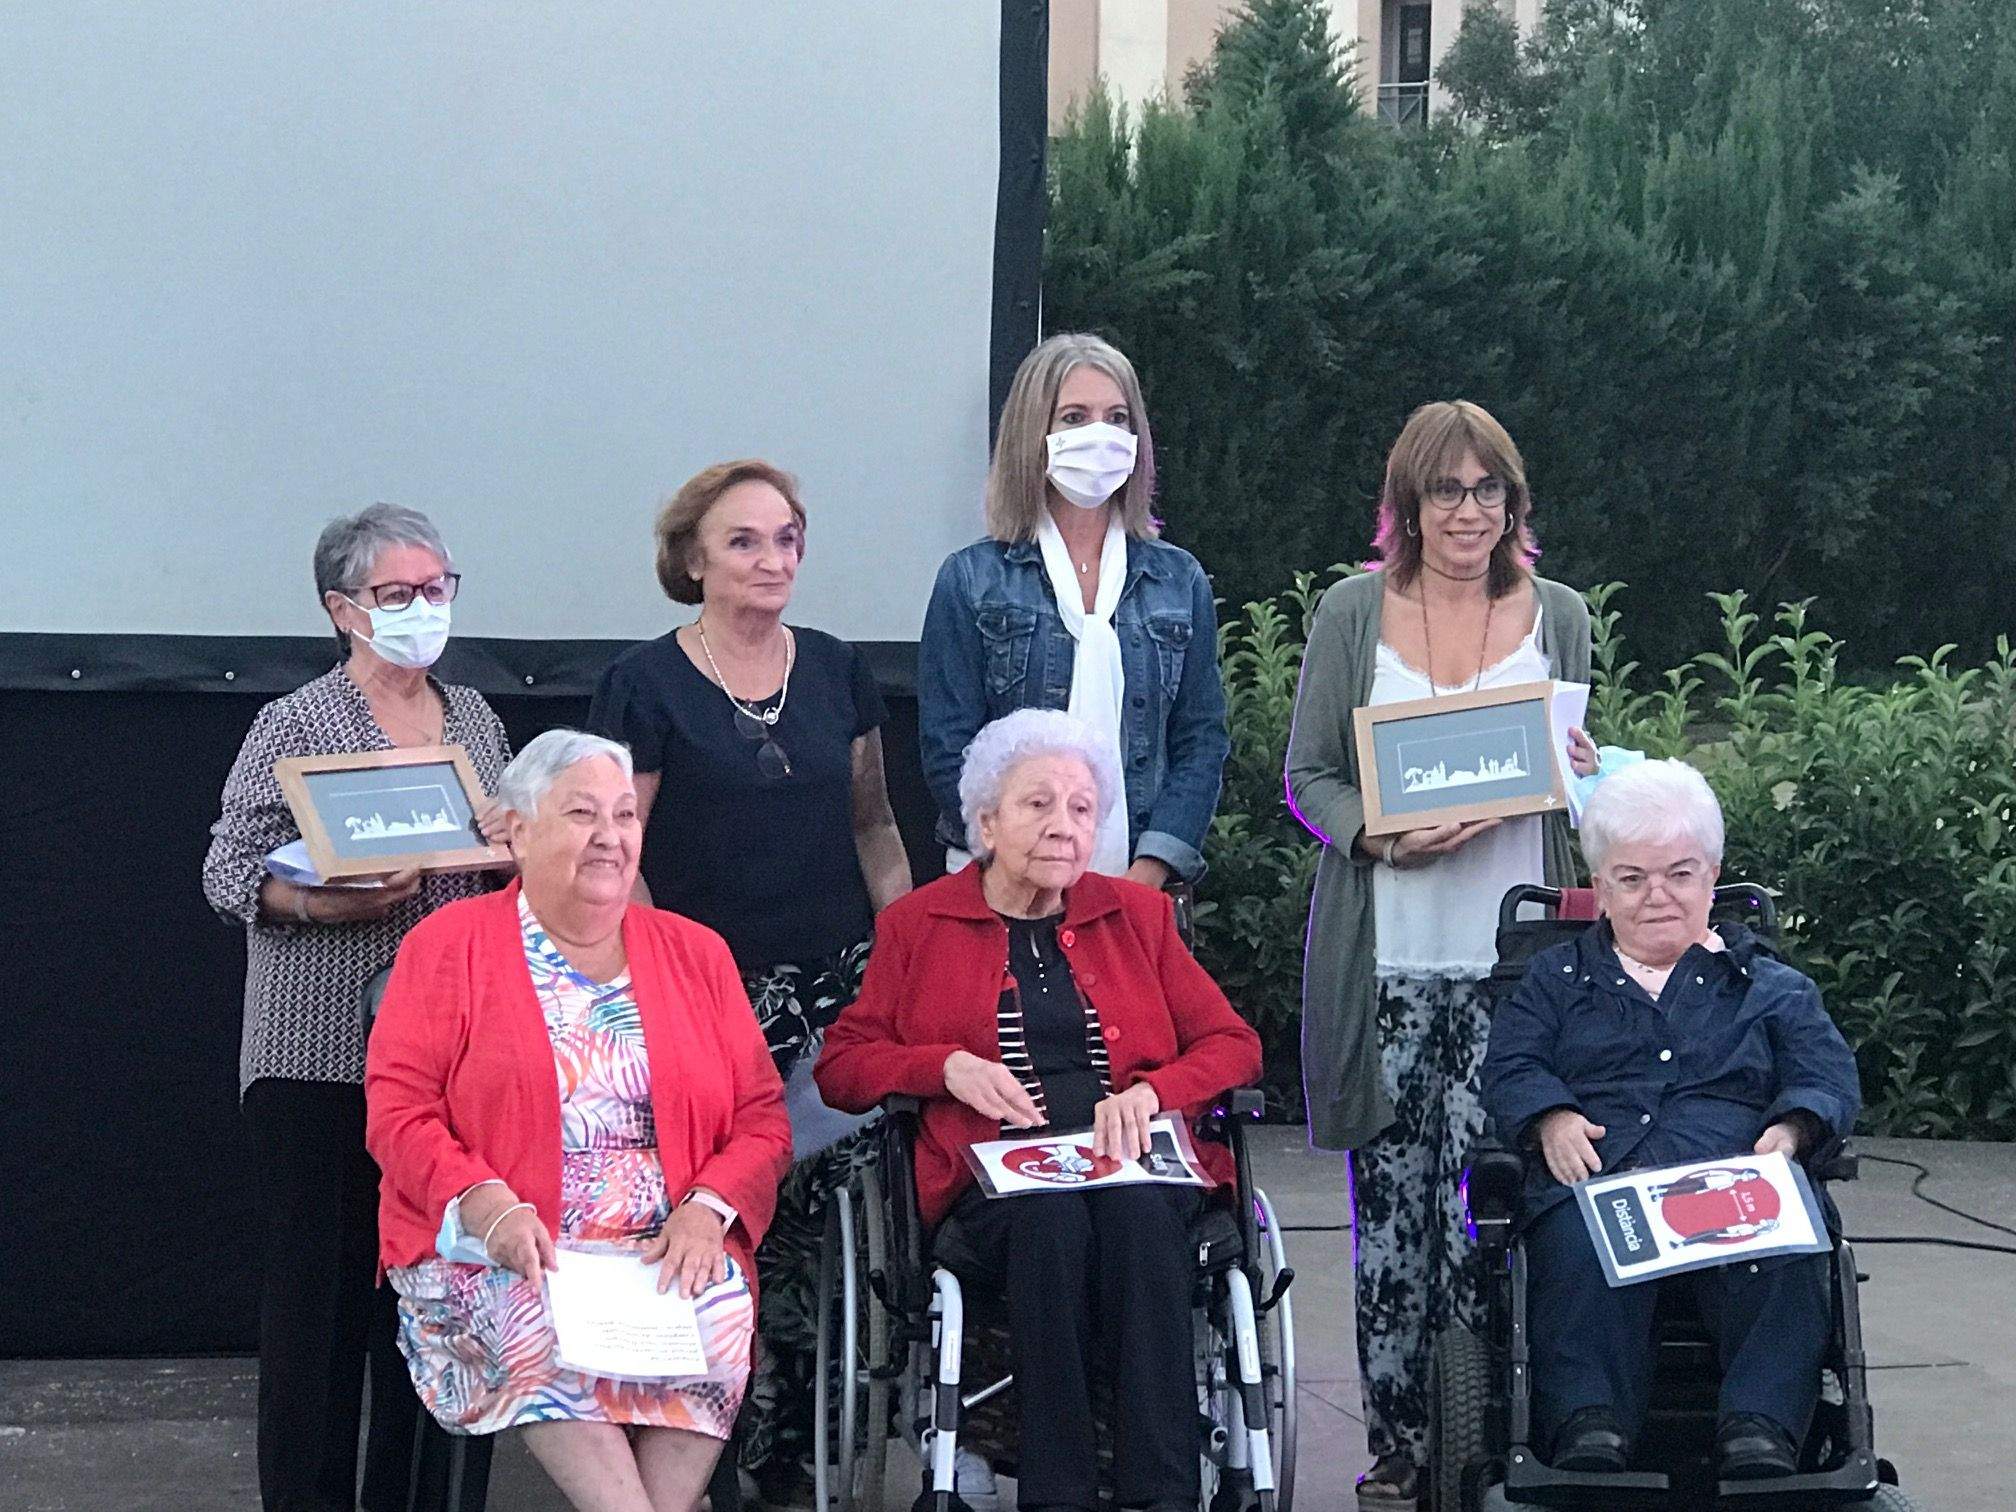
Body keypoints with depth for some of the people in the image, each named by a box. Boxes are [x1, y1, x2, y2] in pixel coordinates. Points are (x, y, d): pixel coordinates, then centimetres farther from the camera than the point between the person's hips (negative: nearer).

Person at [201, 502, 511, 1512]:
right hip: (321, 1051, -4)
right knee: (321, 1277, -3)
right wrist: (325, 905, -20)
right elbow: (229, 873, -4)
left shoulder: (473, 717, 13)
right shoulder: (294, 727, -2)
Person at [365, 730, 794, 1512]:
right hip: (499, 1252, -2)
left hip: (669, 1251, 2)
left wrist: (707, 1210, -7)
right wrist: (484, 1203, -17)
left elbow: (762, 1119, 13)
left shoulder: (695, 955, 17)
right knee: (542, 1326, -35)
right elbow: (398, 1111, 0)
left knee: (720, 1316, -30)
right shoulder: (446, 948, 8)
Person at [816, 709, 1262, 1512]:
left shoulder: (1138, 914, 21)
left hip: (1133, 1160, 1)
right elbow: (842, 1064, 13)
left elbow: (1233, 1044, 16)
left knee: (1137, 1209, -35)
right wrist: (949, 1067, -6)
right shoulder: (918, 925, 16)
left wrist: (1151, 1091, -5)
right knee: (1050, 1213, -37)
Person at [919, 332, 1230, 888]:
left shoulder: (1179, 581, 10)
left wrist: (1145, 877, -7)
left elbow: (1202, 744, 7)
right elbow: (949, 751, -2)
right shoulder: (972, 579, 2)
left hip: (1140, 889, 2)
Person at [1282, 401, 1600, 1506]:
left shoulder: (1557, 616, 11)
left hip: (1515, 958, 0)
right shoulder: (1353, 614, 7)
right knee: (1392, 1200, 1)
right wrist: (1379, 836, -12)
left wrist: (1579, 773, -3)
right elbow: (1307, 777, 6)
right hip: (1389, 958, 0)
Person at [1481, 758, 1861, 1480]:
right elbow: (1510, 1067, 15)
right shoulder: (1556, 976, 29)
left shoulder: (1774, 987, 28)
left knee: (1789, 1257, -37)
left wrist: (1790, 1130, -10)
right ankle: (1589, 1425, -47)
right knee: (1580, 1248, -39)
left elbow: (1830, 1076, 14)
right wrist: (1552, 1119, -9)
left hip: (1732, 1188, 0)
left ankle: (1760, 1430, -44)